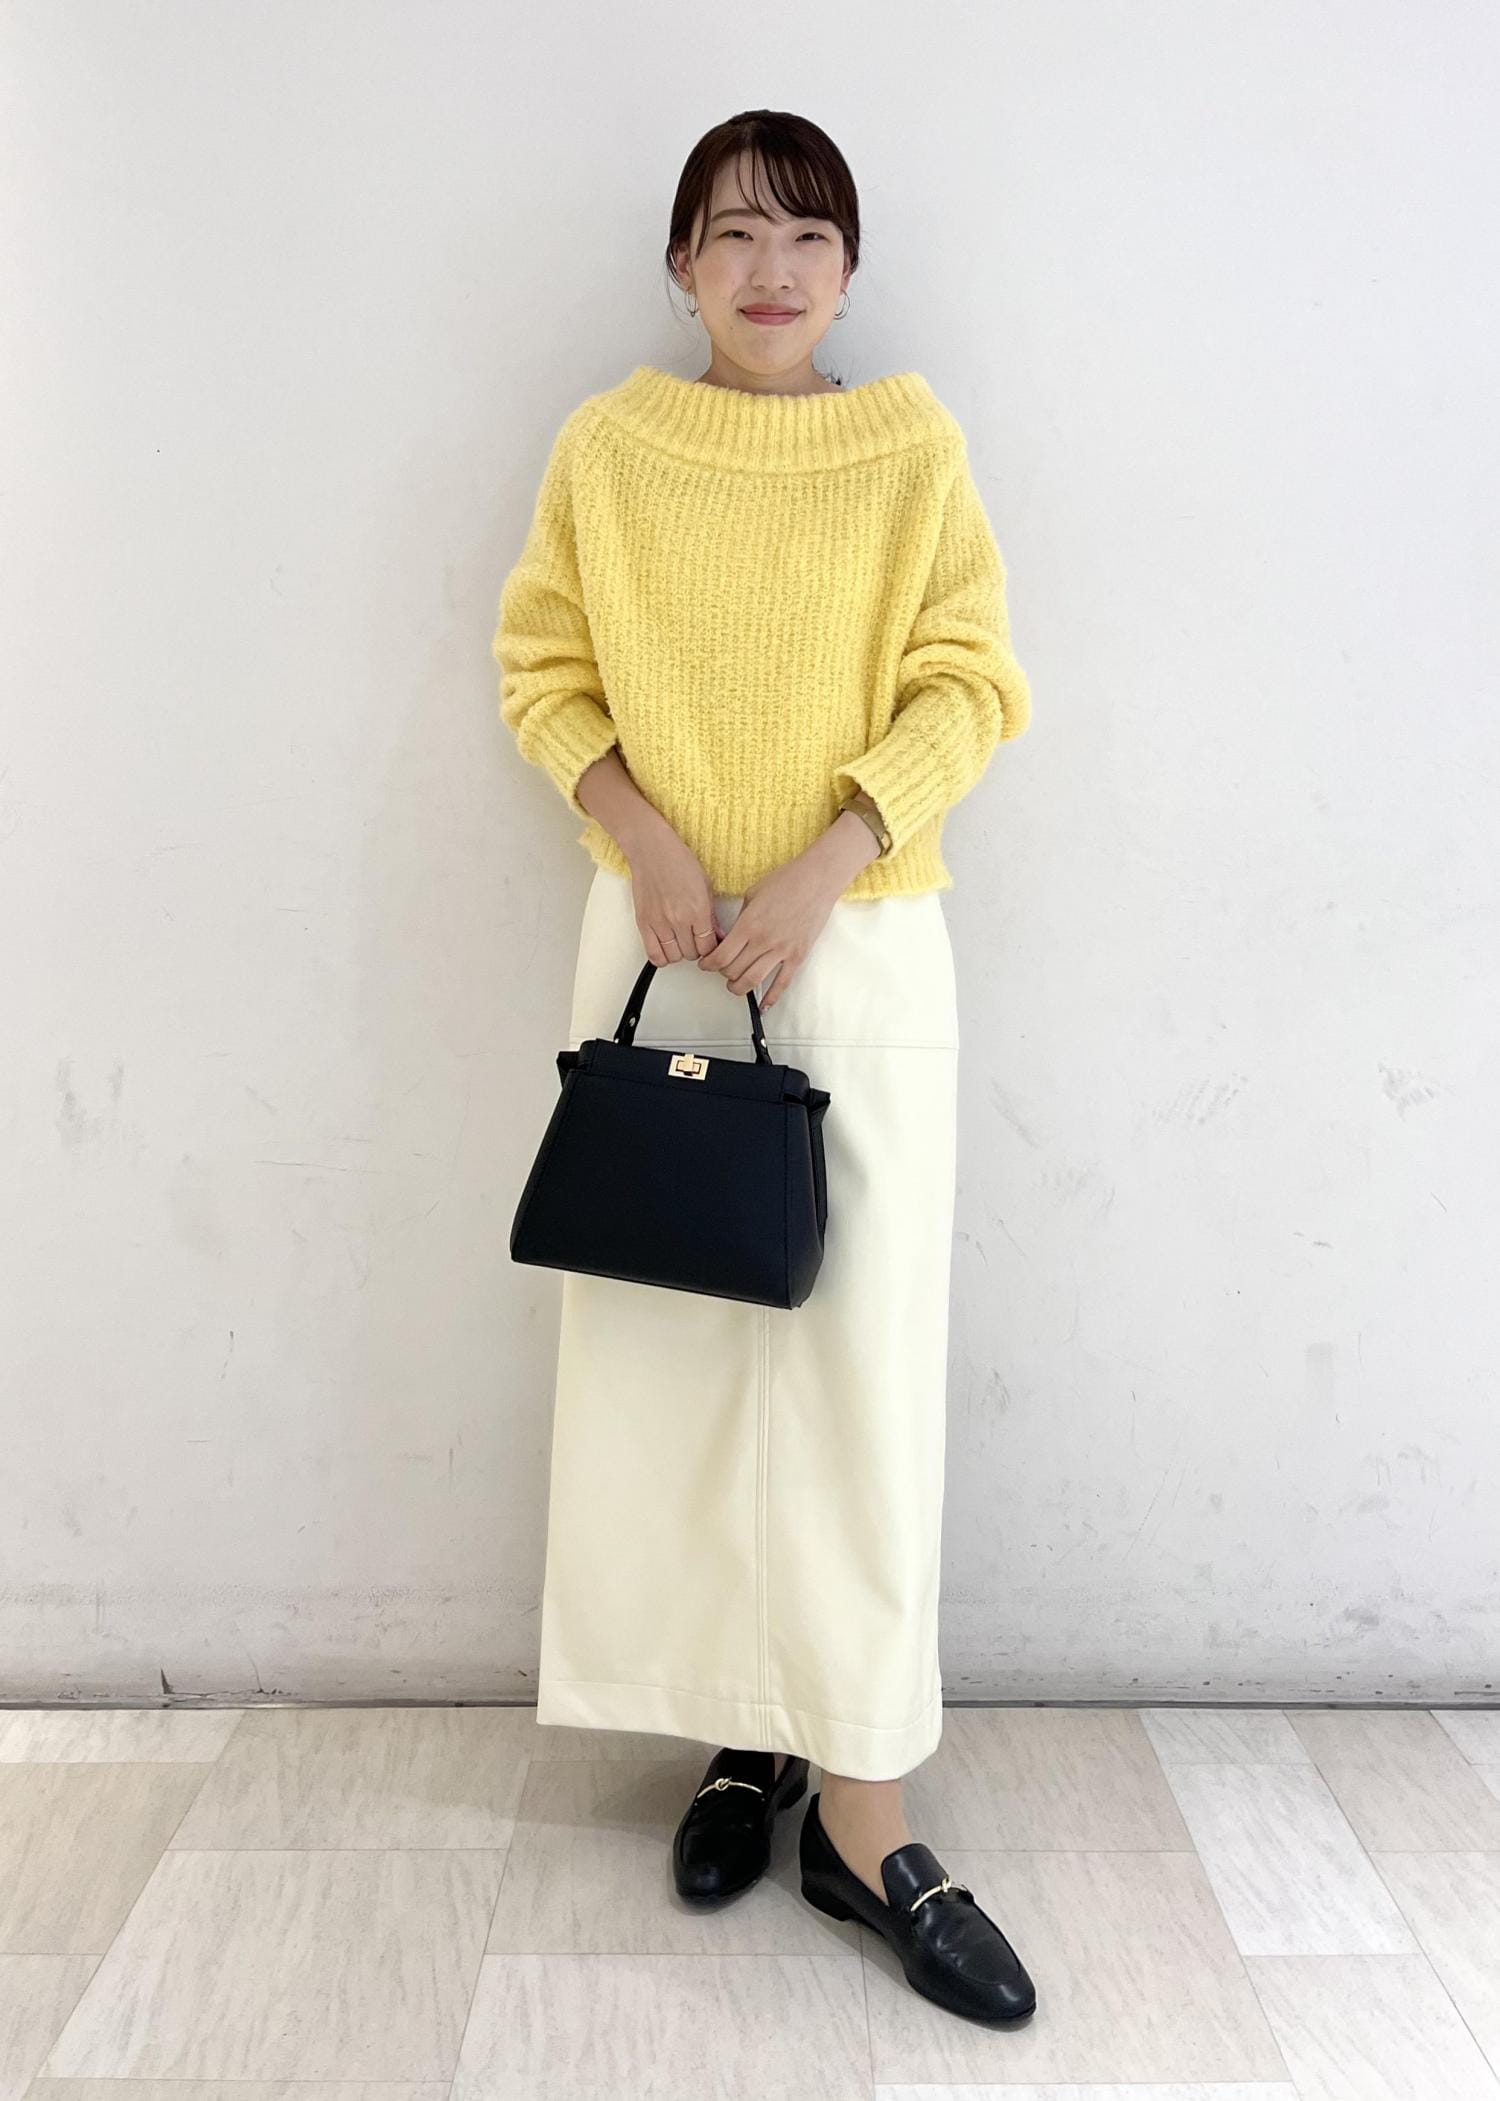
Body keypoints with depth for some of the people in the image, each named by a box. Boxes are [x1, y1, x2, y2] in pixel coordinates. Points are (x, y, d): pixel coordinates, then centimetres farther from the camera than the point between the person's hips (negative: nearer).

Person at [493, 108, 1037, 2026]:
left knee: (864, 1344, -3)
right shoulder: (606, 447, 8)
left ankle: (863, 1813, 10)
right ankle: (749, 1728, 23)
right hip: (660, 938, 2)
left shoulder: (912, 444, 4)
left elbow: (969, 685, -1)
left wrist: (819, 868, -14)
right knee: (668, 1329, 4)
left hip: (864, 939, -1)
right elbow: (543, 669, 7)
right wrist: (648, 842, -10)